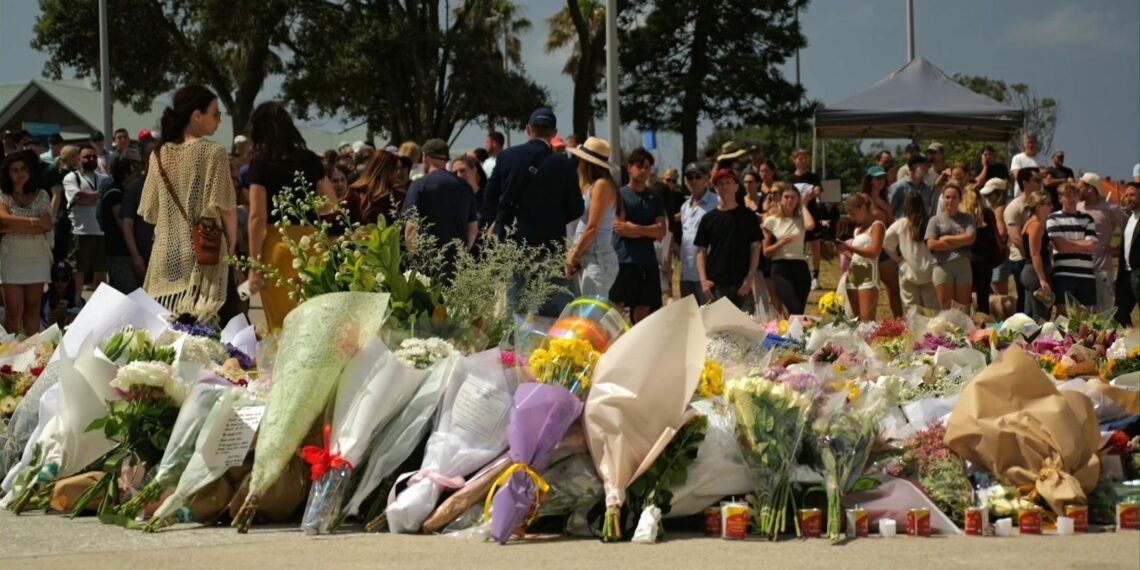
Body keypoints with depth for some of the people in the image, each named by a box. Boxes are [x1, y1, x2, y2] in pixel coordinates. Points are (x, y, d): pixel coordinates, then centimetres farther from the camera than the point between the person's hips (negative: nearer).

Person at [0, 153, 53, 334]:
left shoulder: (41, 196, 7)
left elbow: (47, 225, -6)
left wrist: (16, 227, -13)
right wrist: (34, 221, -11)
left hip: (38, 258, 2)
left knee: (33, 308, 7)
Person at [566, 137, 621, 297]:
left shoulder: (602, 185, -10)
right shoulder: (591, 186, 16)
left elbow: (592, 228, -14)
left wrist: (573, 256, -7)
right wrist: (574, 254, 8)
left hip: (598, 258, -9)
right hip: (588, 258, 9)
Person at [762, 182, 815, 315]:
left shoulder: (801, 219, 7)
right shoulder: (771, 221, 4)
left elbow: (810, 225, -20)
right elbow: (766, 251, 5)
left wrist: (803, 205, -4)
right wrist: (780, 243, -14)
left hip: (800, 267, 2)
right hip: (780, 269, -2)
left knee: (797, 312, 2)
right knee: (795, 310, -21)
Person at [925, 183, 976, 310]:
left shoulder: (966, 219, 11)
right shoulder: (935, 220, 7)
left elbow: (970, 238, -4)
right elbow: (931, 244, -6)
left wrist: (947, 239, -4)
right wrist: (959, 243, -4)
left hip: (963, 266, 1)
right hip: (942, 266, -1)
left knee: (963, 308, 3)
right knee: (945, 307, -4)